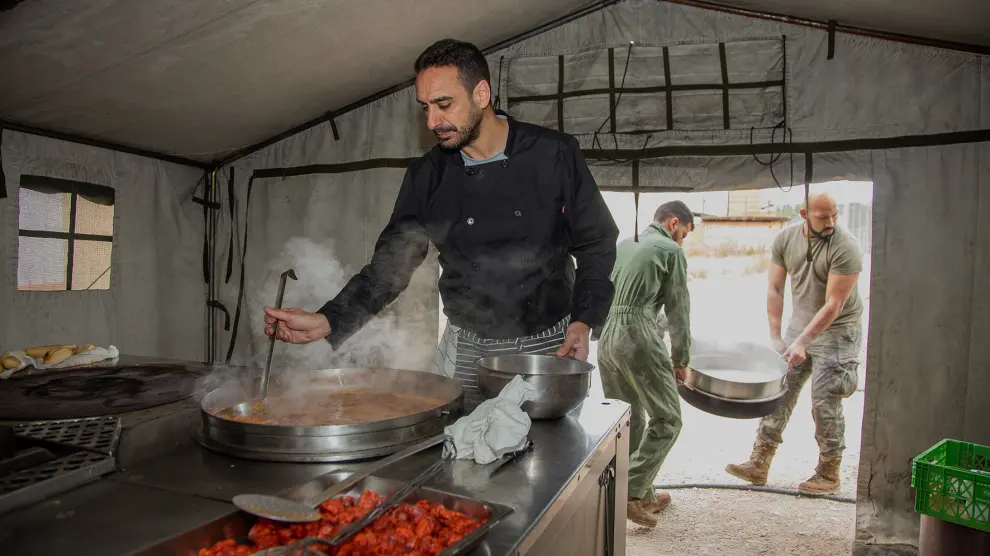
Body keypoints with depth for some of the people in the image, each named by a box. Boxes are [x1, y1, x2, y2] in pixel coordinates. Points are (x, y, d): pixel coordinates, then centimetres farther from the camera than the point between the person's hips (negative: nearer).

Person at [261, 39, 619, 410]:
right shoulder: (427, 177, -1)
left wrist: (583, 320, -11)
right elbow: (389, 264, 0)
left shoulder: (554, 155, -7)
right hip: (467, 351, 2)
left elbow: (597, 243, 1)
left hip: (550, 347, -1)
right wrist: (328, 321, -14)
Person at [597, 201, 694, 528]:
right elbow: (678, 308, 2)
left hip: (606, 335, 8)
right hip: (638, 334, -7)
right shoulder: (670, 250, 2)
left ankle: (643, 495, 24)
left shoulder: (623, 245, 22)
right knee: (667, 419, 3)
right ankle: (631, 492, -3)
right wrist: (681, 358, 10)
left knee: (628, 421, 14)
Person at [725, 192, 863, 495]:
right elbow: (775, 289, -1)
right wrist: (775, 337, -5)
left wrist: (802, 342, -26)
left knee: (825, 402, -3)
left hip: (837, 331, -5)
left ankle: (829, 474, 16)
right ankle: (758, 465, 11)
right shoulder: (785, 239, -6)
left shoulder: (845, 247, -21)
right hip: (799, 325, 5)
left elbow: (833, 305, -22)